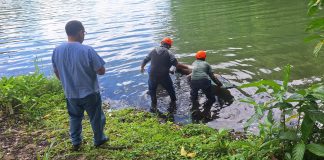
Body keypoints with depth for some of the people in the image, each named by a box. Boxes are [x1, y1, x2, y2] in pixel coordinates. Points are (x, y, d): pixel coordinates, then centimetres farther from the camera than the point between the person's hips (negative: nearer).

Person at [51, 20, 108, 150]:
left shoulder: (57, 50, -8)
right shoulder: (87, 50, -24)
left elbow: (56, 72, 6)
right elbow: (101, 71, -19)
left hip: (70, 93, 4)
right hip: (90, 93, -4)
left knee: (75, 118, 25)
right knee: (96, 117, 18)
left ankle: (75, 142, 38)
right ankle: (99, 140, 36)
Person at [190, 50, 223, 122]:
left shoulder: (194, 63, 26)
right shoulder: (206, 64, 19)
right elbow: (212, 76, 12)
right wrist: (219, 84, 19)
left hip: (194, 81, 2)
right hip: (205, 81, -2)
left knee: (193, 97, 26)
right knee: (211, 99, 15)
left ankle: (195, 109, 5)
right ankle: (206, 111, -6)